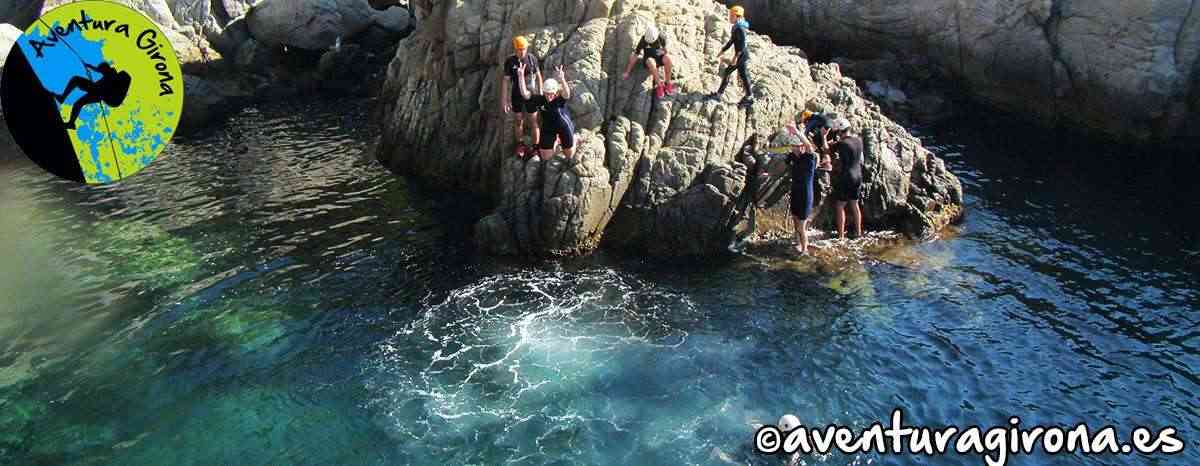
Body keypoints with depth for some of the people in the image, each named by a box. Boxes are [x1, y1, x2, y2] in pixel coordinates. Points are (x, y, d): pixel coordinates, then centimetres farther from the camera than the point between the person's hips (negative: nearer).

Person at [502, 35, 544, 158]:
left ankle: (536, 146, 24)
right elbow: (506, 81, -10)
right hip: (516, 96, 0)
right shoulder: (509, 62, -15)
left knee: (533, 122, 7)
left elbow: (538, 76, -1)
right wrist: (504, 101, -10)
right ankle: (520, 145, 35)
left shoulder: (532, 58, -12)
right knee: (519, 122, 15)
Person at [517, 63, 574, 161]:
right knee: (545, 158, 11)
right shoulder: (540, 99, -21)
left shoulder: (560, 99, -30)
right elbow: (524, 93, -28)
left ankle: (573, 137, 49)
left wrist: (562, 79, -73)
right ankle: (556, 139, 39)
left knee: (569, 155, 17)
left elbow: (567, 93, -54)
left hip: (564, 127, -2)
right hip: (548, 129, 2)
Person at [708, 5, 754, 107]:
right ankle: (719, 94, 17)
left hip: (742, 55, -10)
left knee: (743, 76, -2)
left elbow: (742, 44, -23)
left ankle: (749, 98, 8)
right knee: (726, 72, 11)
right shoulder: (735, 28, 12)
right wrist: (721, 52, 23)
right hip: (739, 56, 10)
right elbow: (730, 42, 20)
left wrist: (735, 57, -26)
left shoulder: (740, 28, -17)